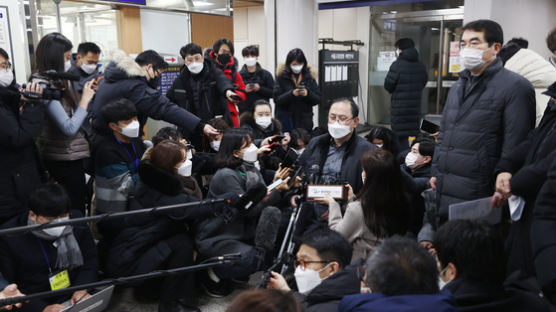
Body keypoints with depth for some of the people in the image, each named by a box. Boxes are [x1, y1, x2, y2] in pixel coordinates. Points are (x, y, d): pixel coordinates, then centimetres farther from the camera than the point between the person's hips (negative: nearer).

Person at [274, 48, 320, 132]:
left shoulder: (309, 76, 5)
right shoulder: (282, 77, 0)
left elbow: (317, 100, 3)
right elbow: (276, 99, -6)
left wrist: (307, 94, -16)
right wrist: (292, 94, -21)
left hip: (305, 121, 2)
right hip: (286, 121, -1)